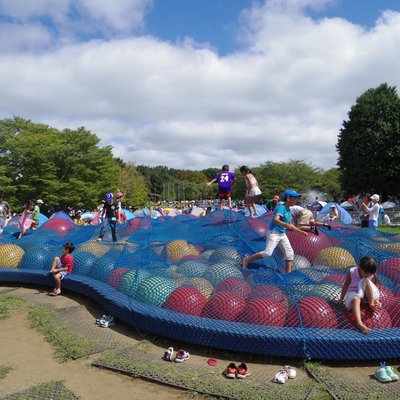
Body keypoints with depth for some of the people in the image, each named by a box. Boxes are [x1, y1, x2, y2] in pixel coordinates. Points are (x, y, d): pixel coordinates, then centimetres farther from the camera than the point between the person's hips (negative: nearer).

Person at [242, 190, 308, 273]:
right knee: (268, 252, -15)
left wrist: (301, 232, 17)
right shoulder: (281, 207, -15)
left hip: (283, 234, 9)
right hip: (274, 233, -9)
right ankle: (247, 260, -1)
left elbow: (290, 225, 21)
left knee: (290, 253, 6)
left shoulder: (289, 210, 11)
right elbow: (276, 220, -31)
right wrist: (286, 225, -45)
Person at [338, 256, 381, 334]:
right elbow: (346, 285, -8)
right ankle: (359, 323, -58)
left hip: (367, 295, 2)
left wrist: (377, 301, -19)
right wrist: (341, 299, -3)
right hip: (353, 293, -2)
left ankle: (371, 303, -26)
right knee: (356, 298, -40)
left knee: (366, 281, -28)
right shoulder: (352, 272, -16)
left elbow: (375, 289, -3)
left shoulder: (372, 275, -10)